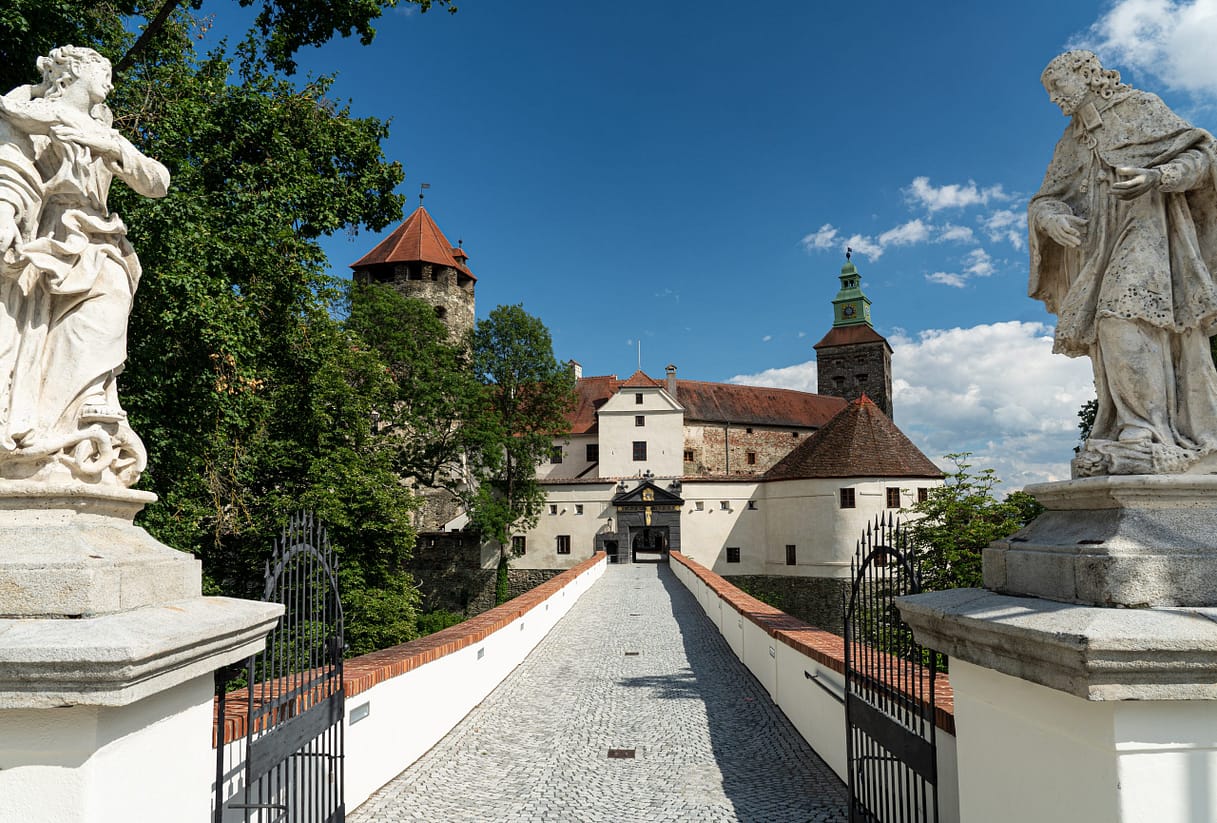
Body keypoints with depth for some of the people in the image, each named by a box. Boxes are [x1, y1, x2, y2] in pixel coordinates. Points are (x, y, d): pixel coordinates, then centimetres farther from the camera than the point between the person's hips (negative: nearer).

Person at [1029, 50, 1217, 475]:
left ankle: (1149, 438, -27)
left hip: (1147, 236, -6)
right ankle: (1117, 447, -7)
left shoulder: (1141, 107, 8)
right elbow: (1043, 201, 17)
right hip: (1101, 251, 6)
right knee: (1109, 336, -4)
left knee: (1127, 324, -25)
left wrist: (1158, 176, -19)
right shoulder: (1071, 143, 24)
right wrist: (1053, 217, -7)